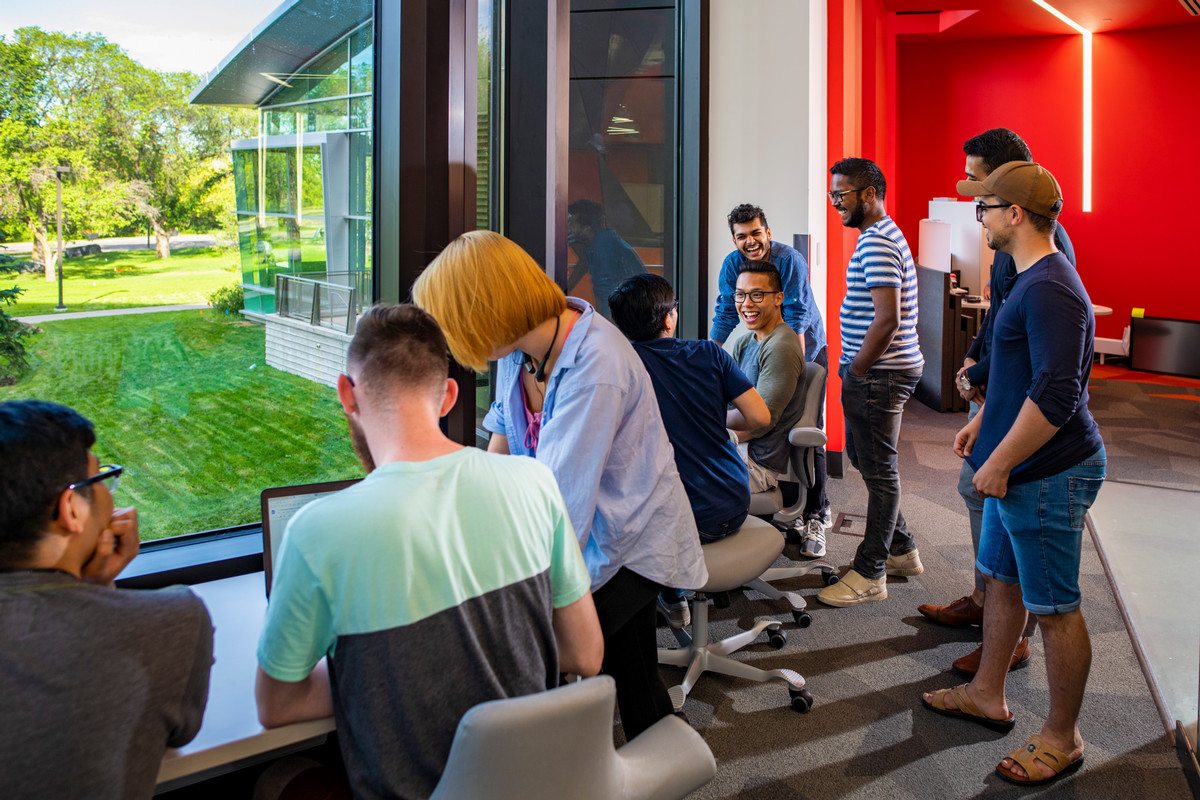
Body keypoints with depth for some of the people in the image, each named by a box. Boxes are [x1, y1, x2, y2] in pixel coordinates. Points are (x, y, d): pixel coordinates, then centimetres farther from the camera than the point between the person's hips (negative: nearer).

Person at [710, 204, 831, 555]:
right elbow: (725, 318, -2)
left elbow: (796, 319, -25)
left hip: (807, 350, -4)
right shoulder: (732, 264, -7)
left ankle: (815, 517, 3)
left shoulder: (790, 260, -20)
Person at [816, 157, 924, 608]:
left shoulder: (877, 243, -18)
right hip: (881, 371, 11)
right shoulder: (883, 236, 17)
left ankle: (870, 575, 8)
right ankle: (901, 551, 31)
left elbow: (887, 319, -26)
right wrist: (854, 368, 17)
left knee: (878, 470, -2)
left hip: (880, 373, -11)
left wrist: (856, 370, -17)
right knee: (865, 459, 19)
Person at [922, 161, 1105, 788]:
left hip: (1050, 476, -11)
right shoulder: (1030, 279, 12)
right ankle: (987, 695, 37)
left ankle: (1062, 738, 19)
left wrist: (998, 464, -22)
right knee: (1002, 579, 20)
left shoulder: (1050, 290, -23)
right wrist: (983, 420, 21)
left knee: (1054, 609, 3)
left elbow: (1056, 395, -29)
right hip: (1019, 470, 11)